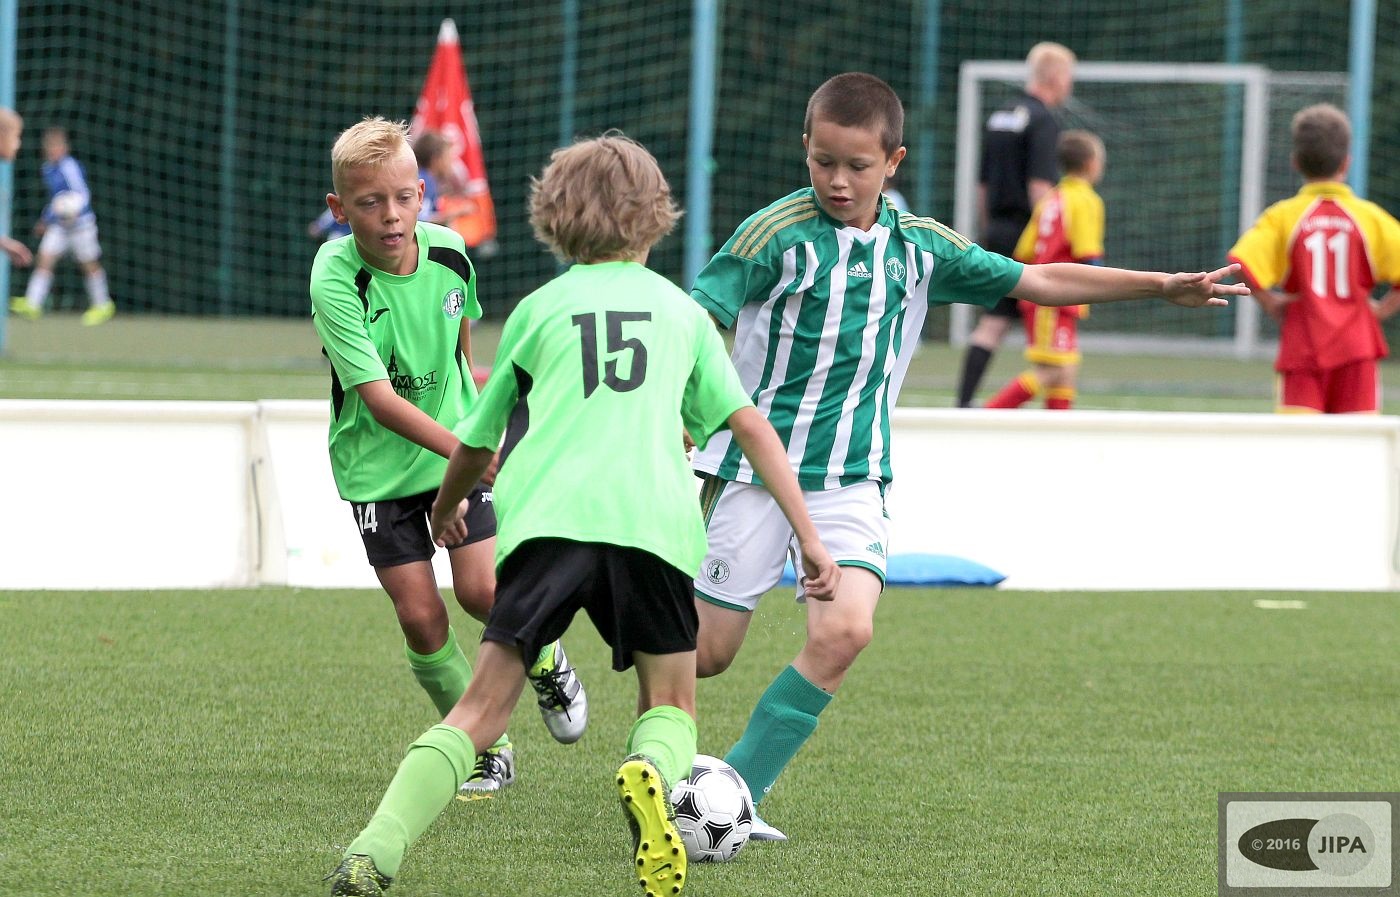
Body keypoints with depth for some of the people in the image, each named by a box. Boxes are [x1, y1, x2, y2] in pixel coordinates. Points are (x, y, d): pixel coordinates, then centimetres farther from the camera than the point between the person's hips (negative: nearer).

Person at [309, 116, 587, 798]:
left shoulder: (449, 253, -11)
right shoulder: (336, 281, -24)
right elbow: (380, 402, -29)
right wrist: (466, 453, -38)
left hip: (457, 442, 2)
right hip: (376, 462, -2)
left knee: (481, 590, -12)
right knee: (420, 616, -6)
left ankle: (544, 658, 20)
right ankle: (490, 751, 11)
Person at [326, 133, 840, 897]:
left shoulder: (540, 309, 20)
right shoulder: (680, 310, 22)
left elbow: (477, 441, 28)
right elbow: (750, 426, 14)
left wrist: (445, 508, 49)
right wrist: (808, 537, 15)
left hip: (546, 517, 0)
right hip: (654, 518, 0)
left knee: (485, 704, 1)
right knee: (670, 701, 16)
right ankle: (652, 770, -20)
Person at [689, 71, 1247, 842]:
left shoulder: (917, 247, 6)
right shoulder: (777, 234, -9)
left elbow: (1035, 281, 13)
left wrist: (1163, 286, 11)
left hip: (849, 480, 3)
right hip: (755, 466, -3)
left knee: (845, 630, -19)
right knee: (706, 649, -3)